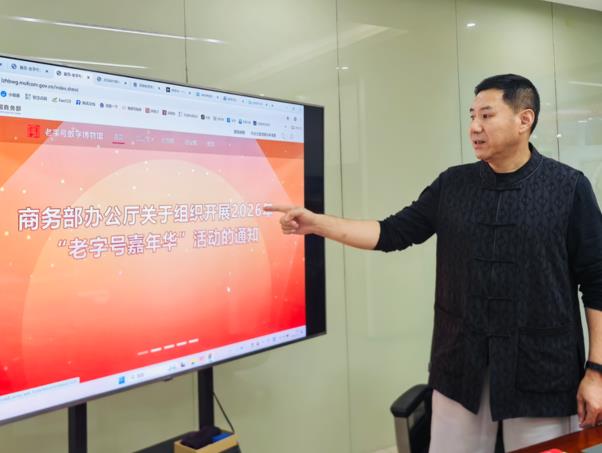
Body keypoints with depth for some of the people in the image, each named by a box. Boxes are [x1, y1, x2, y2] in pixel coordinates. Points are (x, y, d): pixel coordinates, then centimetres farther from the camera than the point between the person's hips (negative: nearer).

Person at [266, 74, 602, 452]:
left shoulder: (569, 187, -4)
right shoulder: (452, 185, 4)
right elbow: (393, 233, 3)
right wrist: (315, 223, -6)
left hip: (542, 371, -2)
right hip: (461, 366, 3)